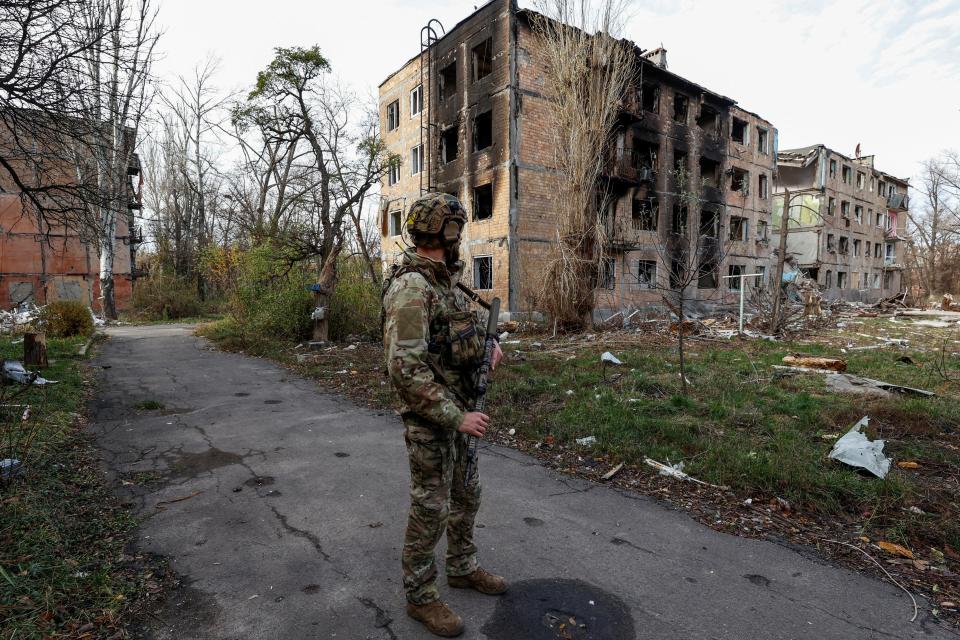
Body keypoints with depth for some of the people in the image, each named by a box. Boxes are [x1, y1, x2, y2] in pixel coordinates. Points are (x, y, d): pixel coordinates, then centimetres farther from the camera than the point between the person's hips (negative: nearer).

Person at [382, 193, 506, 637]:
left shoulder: (443, 281, 7)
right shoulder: (411, 287, -25)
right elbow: (405, 370, -30)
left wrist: (486, 347, 2)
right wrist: (457, 418, -26)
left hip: (457, 410, 9)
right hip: (430, 420, -9)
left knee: (466, 496, 21)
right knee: (429, 511, 6)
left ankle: (462, 569, 42)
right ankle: (420, 596, 28)